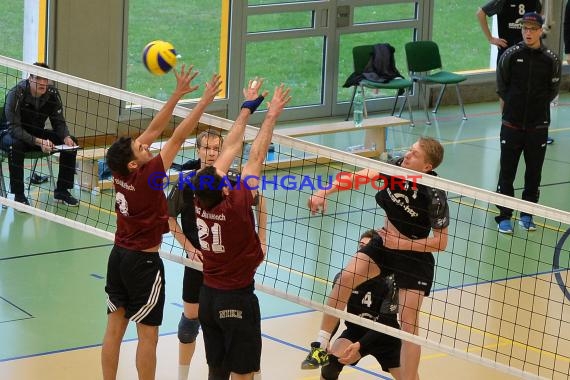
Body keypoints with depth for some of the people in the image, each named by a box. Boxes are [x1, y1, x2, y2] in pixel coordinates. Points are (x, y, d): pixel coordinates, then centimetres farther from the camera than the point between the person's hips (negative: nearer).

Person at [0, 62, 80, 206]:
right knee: (15, 145, -40)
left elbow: (59, 122, -6)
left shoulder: (52, 93, -12)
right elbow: (14, 128, -31)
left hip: (37, 132, 5)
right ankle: (18, 195, -28)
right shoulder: (16, 94, -27)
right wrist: (39, 142, -44)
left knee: (71, 142, -13)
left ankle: (62, 190, -1)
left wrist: (66, 137, -29)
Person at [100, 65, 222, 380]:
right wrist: (205, 101, -20)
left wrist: (177, 95, 1)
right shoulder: (145, 177, -22)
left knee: (114, 329, 11)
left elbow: (153, 131, 1)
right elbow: (178, 137, -22)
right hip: (144, 262, -7)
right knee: (148, 334, 1)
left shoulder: (121, 172, -5)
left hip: (118, 256, 7)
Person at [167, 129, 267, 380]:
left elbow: (259, 203, 6)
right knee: (191, 316, 7)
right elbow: (169, 217, 0)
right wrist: (190, 249, -7)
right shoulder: (186, 182, -13)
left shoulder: (233, 180, -12)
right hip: (199, 258, 0)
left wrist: (261, 240, 3)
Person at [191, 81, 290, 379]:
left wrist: (248, 107, 7)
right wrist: (272, 115, -12)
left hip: (208, 296, 7)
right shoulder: (235, 205, -23)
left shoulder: (200, 200, -8)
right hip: (237, 299, -6)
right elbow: (256, 158, -19)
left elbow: (230, 148, 0)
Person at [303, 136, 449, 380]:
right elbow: (358, 177, -20)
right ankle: (321, 347, 0)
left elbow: (441, 242, -19)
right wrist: (324, 192, -33)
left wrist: (402, 243, -23)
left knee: (409, 324, -7)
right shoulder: (395, 166, -14)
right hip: (385, 243, 5)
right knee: (345, 279, -11)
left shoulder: (434, 196, -26)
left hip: (414, 254, -5)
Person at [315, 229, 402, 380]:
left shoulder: (389, 282, -24)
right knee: (331, 358, -26)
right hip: (355, 331, 1)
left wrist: (361, 346, -39)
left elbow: (385, 324, -27)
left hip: (384, 336, -1)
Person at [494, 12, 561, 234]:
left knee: (534, 173, 9)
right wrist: (511, 105, 11)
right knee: (507, 172, 3)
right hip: (512, 124, -1)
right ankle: (504, 216, 12)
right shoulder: (510, 56, -6)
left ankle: (527, 215, 22)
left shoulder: (551, 59, -5)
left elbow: (553, 91, 8)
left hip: (538, 126, 1)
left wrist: (538, 106, 10)